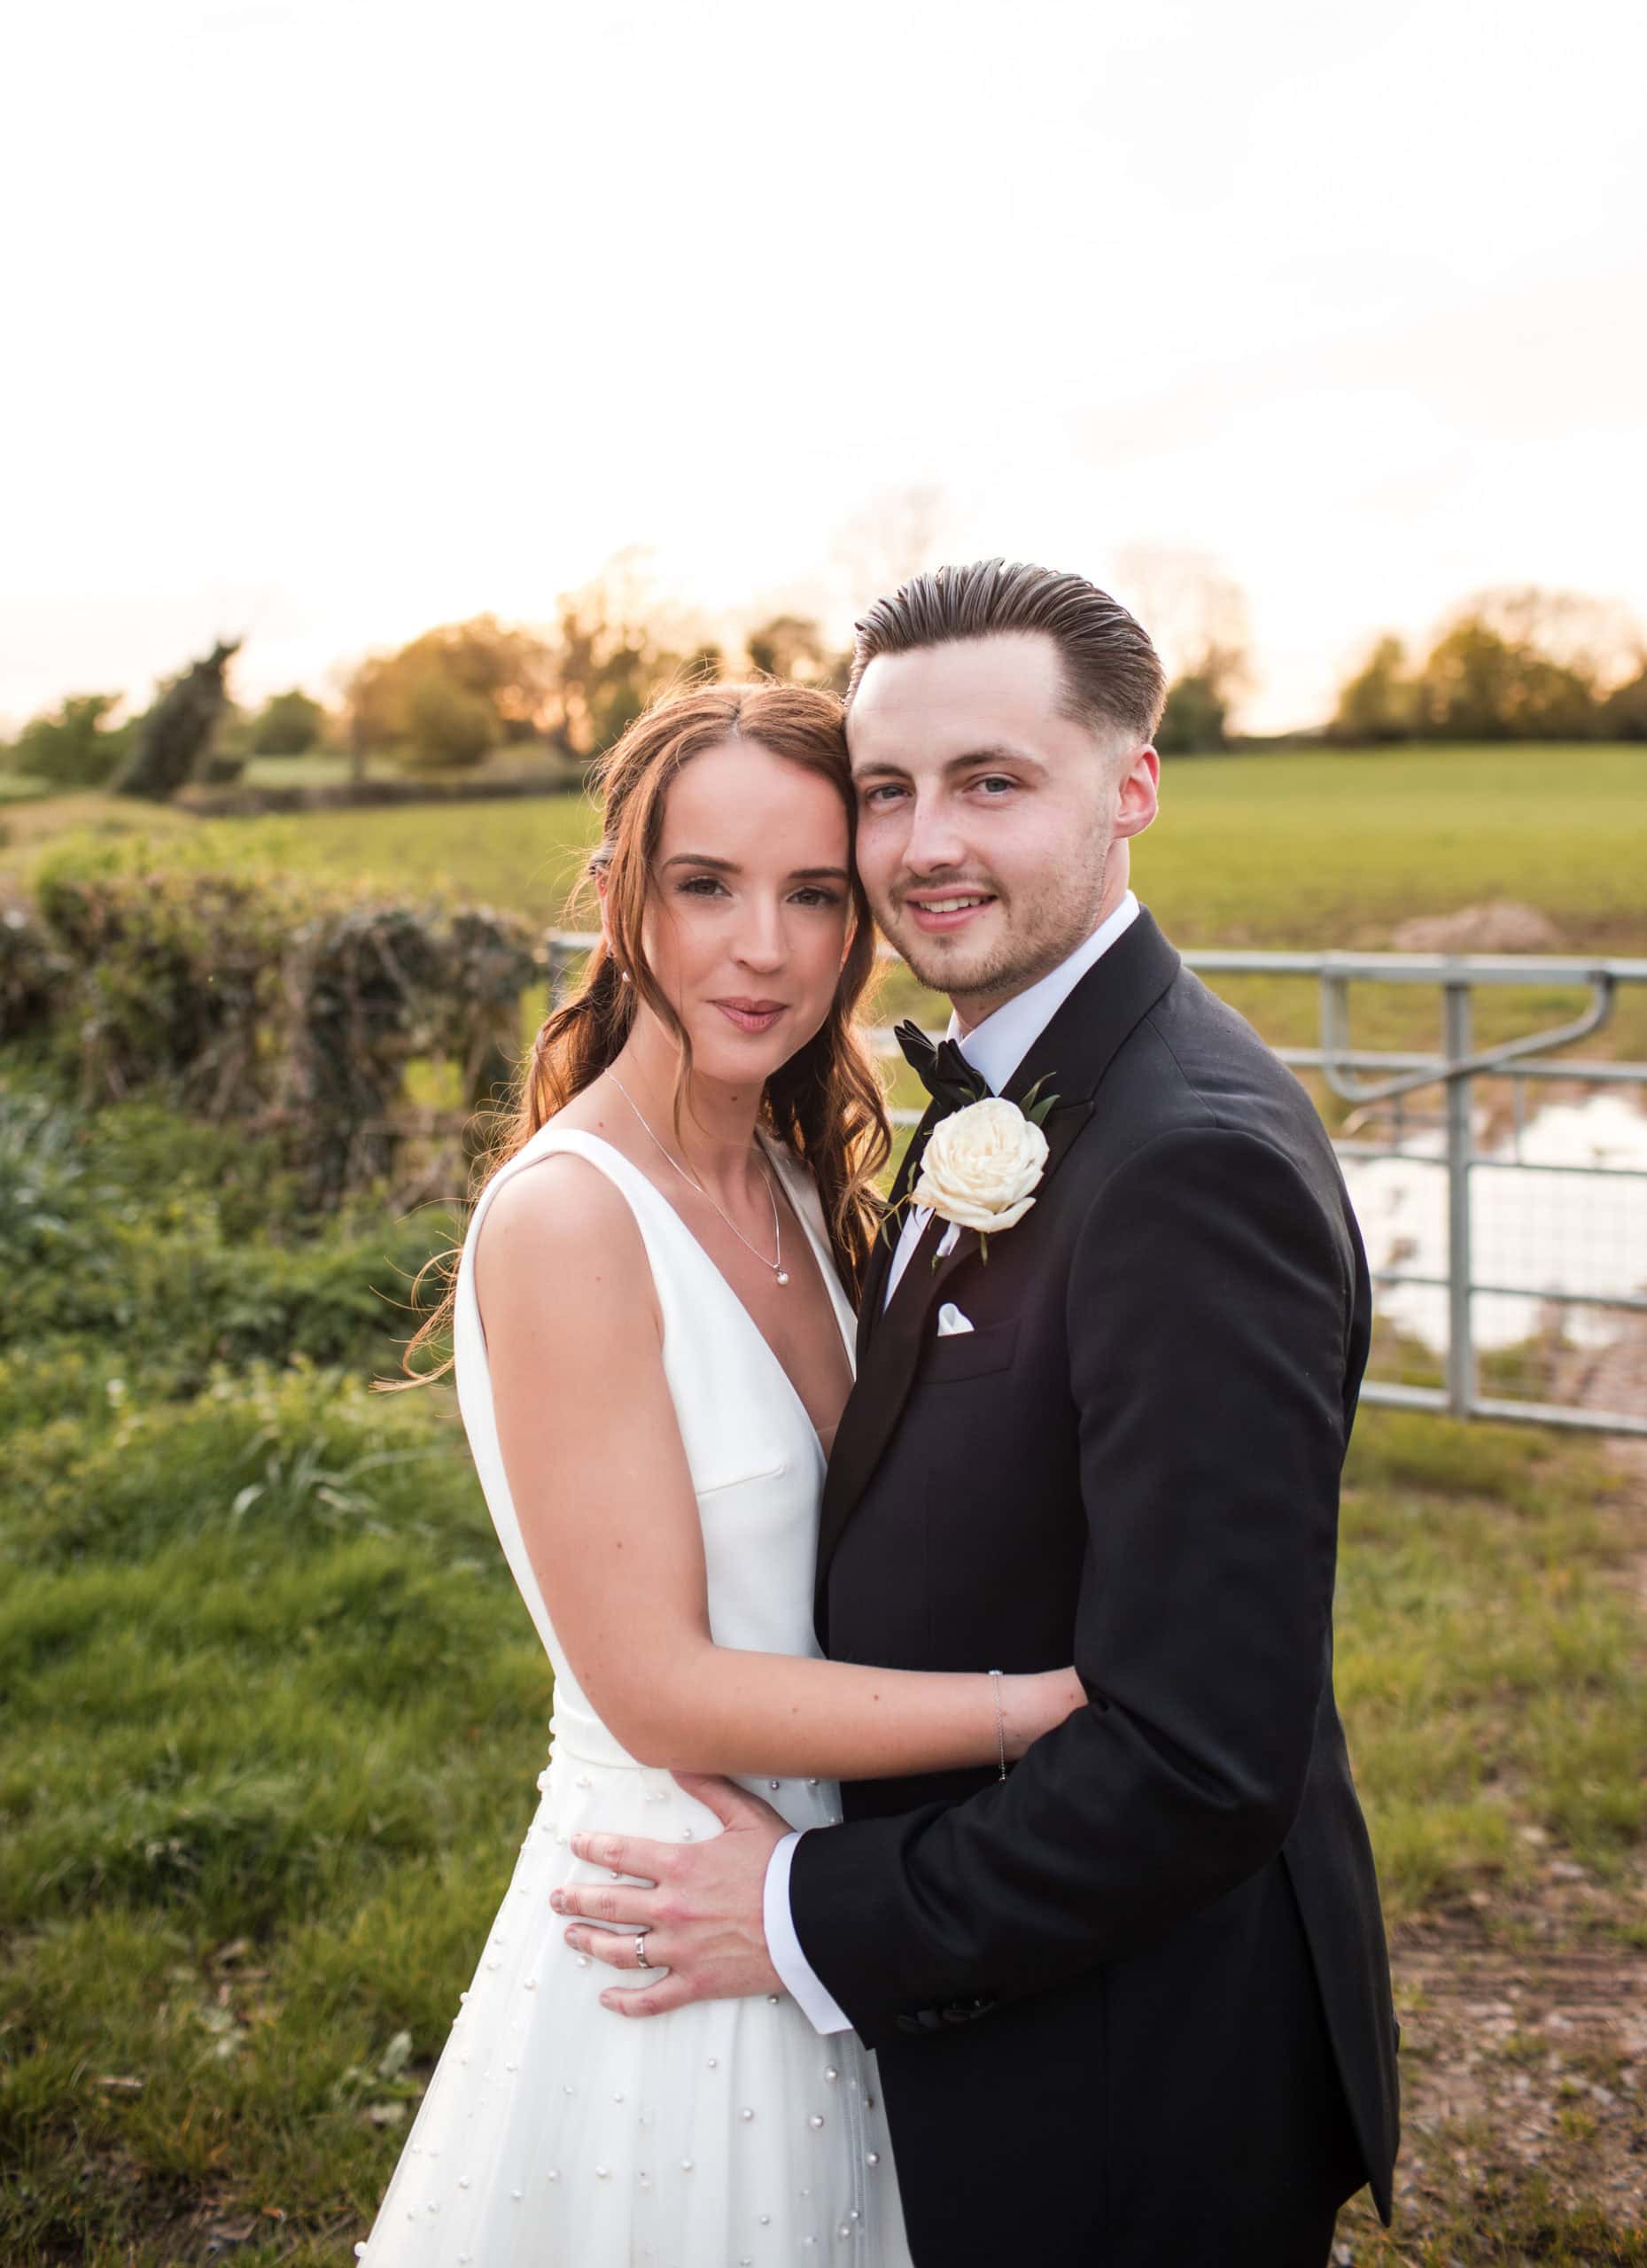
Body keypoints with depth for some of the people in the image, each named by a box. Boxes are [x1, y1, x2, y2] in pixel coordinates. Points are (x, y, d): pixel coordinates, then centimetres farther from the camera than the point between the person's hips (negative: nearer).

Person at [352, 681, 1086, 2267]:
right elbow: (660, 1689, -23)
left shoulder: (792, 1183, 2)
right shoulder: (566, 1217, -22)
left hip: (826, 1905, 7)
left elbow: (838, 1562, 5)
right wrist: (1053, 1703, -22)